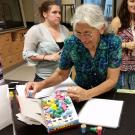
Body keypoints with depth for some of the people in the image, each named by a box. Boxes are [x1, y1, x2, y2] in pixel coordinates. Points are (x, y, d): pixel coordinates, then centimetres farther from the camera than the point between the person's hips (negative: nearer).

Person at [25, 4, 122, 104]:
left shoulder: (113, 43, -19)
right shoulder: (71, 43, -14)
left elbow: (112, 80, -17)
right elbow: (61, 74, -1)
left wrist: (88, 94, -32)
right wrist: (42, 84, -19)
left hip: (108, 95, 0)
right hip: (80, 93, 1)